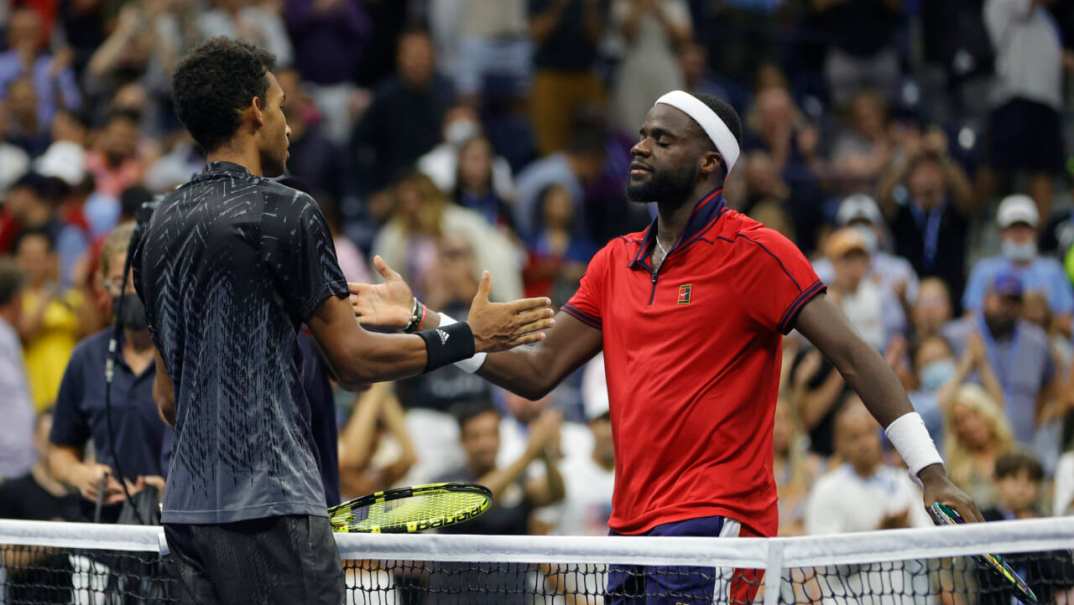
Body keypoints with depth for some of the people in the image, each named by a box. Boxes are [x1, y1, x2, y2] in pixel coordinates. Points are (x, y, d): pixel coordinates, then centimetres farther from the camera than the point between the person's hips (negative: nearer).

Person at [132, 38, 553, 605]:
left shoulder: (160, 224, 14)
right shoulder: (284, 211, -9)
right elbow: (352, 359, -7)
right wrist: (470, 336, 2)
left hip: (186, 504, 8)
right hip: (269, 507, -8)